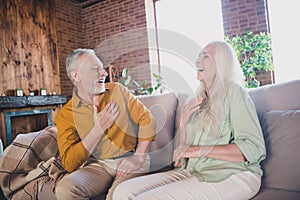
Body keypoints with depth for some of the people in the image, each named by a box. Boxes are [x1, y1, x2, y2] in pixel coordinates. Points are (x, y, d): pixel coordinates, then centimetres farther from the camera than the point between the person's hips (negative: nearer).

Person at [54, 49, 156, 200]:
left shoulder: (118, 90, 5)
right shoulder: (66, 115, -1)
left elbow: (147, 119, 1)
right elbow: (69, 163, -9)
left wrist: (139, 157, -11)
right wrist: (99, 128, -15)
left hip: (130, 159, -1)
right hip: (98, 165, 2)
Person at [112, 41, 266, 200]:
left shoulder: (234, 91, -2)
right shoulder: (200, 100, 16)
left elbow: (254, 148, -13)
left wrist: (200, 150, -16)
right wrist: (183, 122, -3)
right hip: (192, 172, 6)